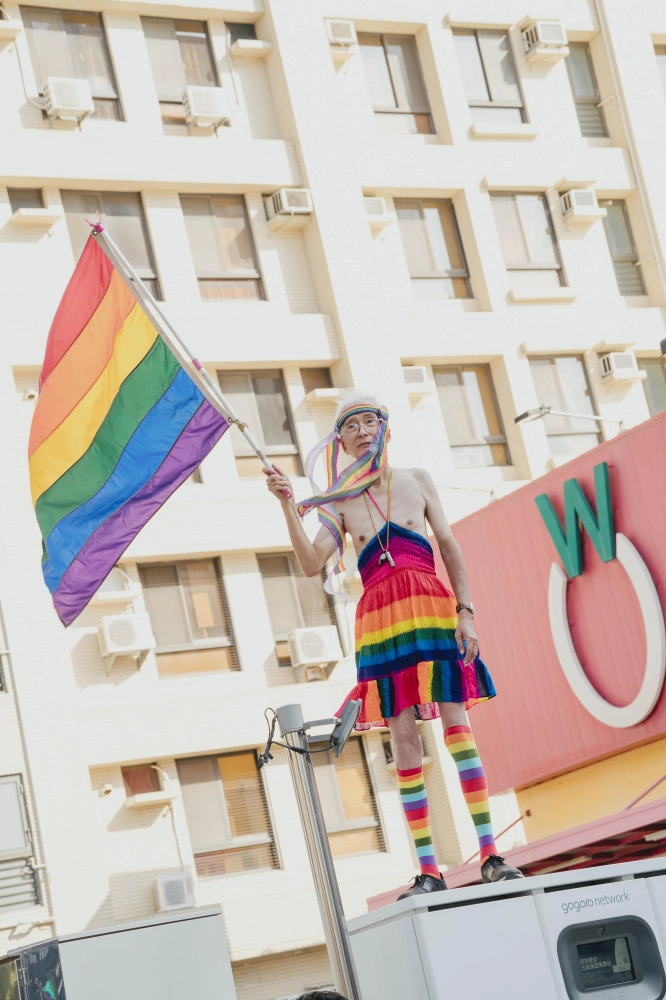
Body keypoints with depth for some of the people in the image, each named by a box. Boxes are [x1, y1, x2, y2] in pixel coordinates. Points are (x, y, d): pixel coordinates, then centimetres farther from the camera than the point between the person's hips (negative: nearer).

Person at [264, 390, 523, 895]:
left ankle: (490, 855, -3)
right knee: (404, 736, -2)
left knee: (456, 722, -6)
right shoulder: (338, 501, 10)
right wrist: (290, 507, -14)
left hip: (432, 607, 0)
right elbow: (312, 564, -2)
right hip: (380, 618, 1)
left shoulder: (416, 479, 11)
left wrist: (465, 611, -2)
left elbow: (450, 547, 8)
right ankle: (428, 870, -1)